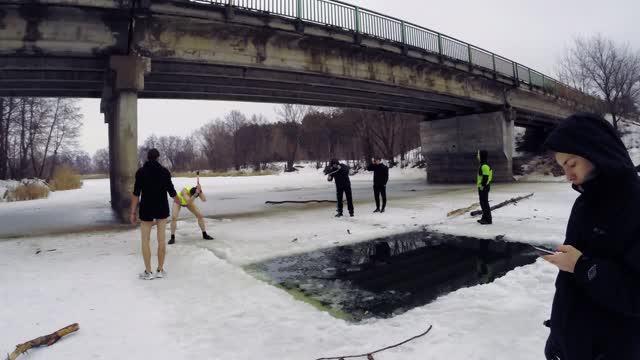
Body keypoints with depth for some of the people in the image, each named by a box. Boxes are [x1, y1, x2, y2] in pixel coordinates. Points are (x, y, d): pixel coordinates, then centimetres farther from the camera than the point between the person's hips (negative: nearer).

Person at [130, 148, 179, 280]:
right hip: (162, 208, 2)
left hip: (146, 209, -2)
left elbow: (136, 194, -11)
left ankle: (148, 272, 8)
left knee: (145, 240, 7)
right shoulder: (165, 171, -2)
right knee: (162, 239, 7)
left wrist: (133, 212, -5)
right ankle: (160, 270, 12)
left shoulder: (141, 172, -7)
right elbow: (171, 191, 1)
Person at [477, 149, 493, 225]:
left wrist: (482, 185, -21)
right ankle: (484, 218, 27)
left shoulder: (484, 166, -18)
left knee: (485, 203, -6)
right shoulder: (482, 165, 14)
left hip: (484, 187, -11)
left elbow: (486, 177, -23)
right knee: (483, 202, 17)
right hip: (482, 187, 11)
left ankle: (488, 219, -1)